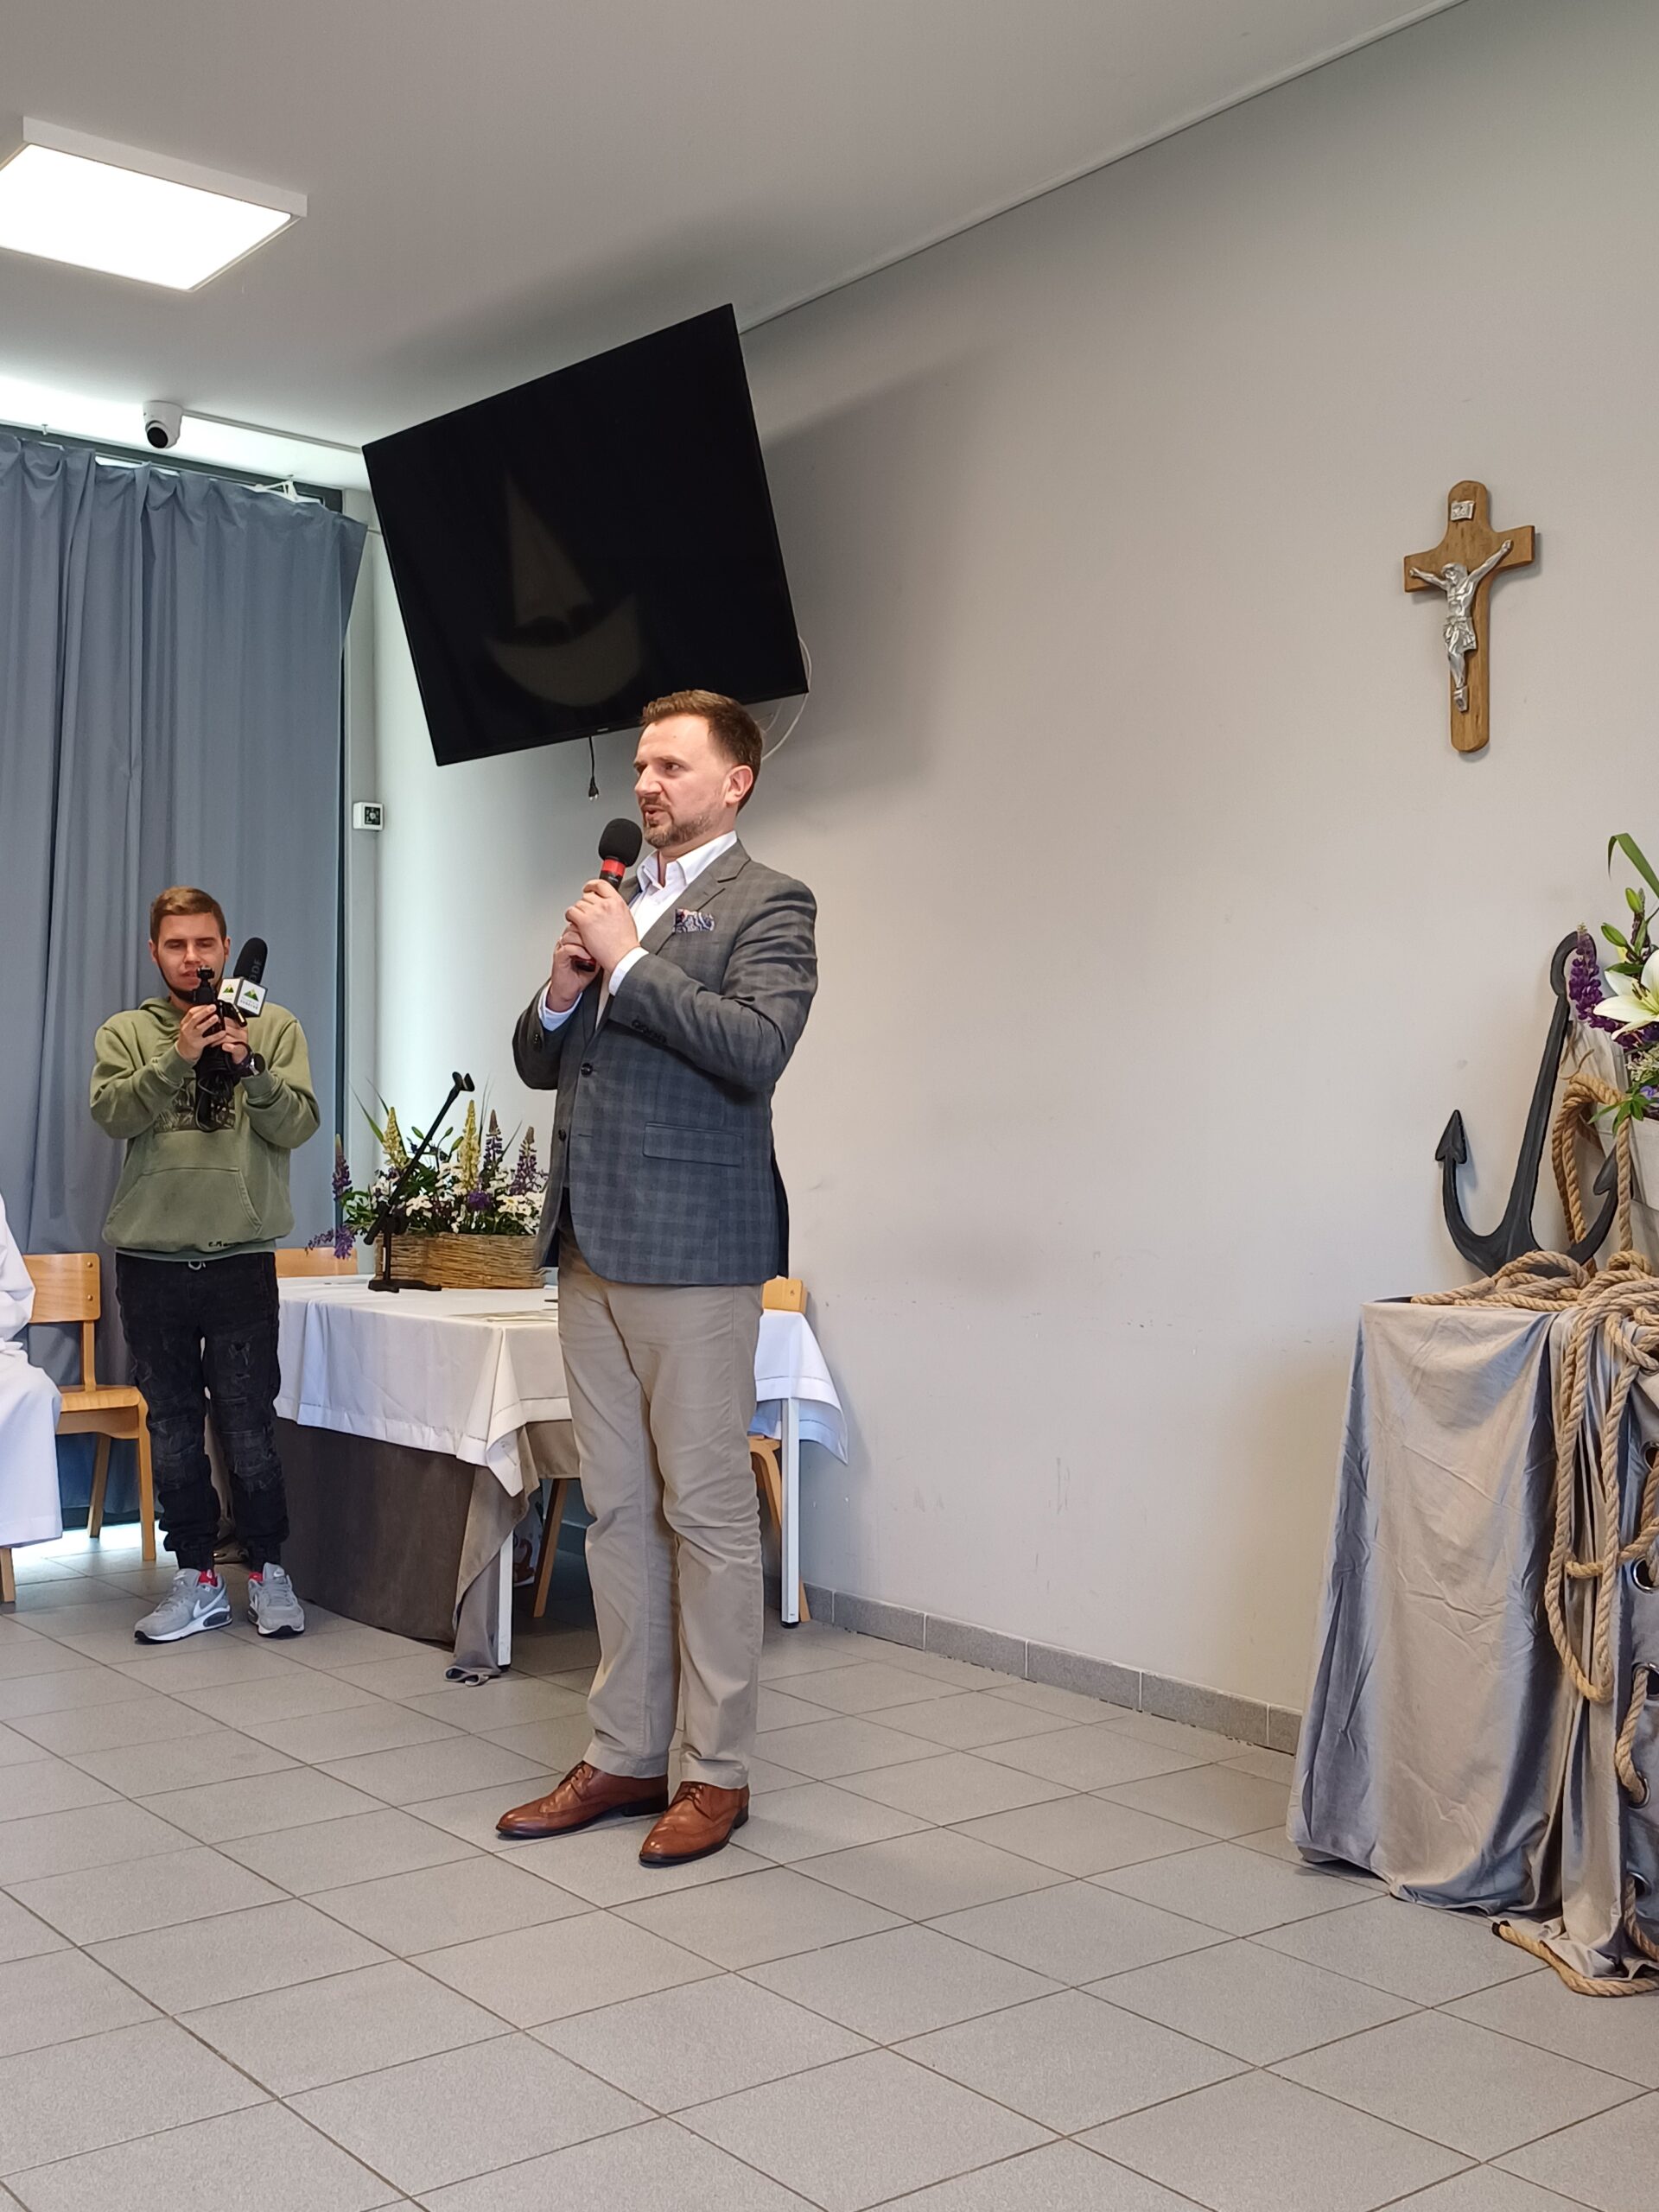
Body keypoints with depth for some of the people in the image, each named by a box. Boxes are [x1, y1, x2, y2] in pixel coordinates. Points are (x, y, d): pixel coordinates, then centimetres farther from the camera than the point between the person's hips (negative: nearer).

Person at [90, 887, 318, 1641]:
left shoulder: (273, 1027, 6)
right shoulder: (126, 1033, 9)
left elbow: (298, 1125, -5)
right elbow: (111, 1113, -9)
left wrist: (250, 1067, -21)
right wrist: (179, 1056, -21)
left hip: (241, 1259, -2)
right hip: (150, 1259, 2)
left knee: (250, 1427, 0)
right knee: (172, 1429, 9)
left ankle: (267, 1572, 15)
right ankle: (196, 1580, 19)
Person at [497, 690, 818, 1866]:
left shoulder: (769, 903, -3)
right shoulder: (612, 902, 19)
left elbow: (758, 1047, -19)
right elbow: (540, 1062, 21)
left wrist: (629, 962, -16)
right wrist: (561, 989, 0)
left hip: (692, 1249, -7)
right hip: (592, 1247, 7)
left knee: (708, 1512, 0)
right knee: (617, 1511, 12)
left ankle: (716, 1771, 11)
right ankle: (626, 1754, 22)